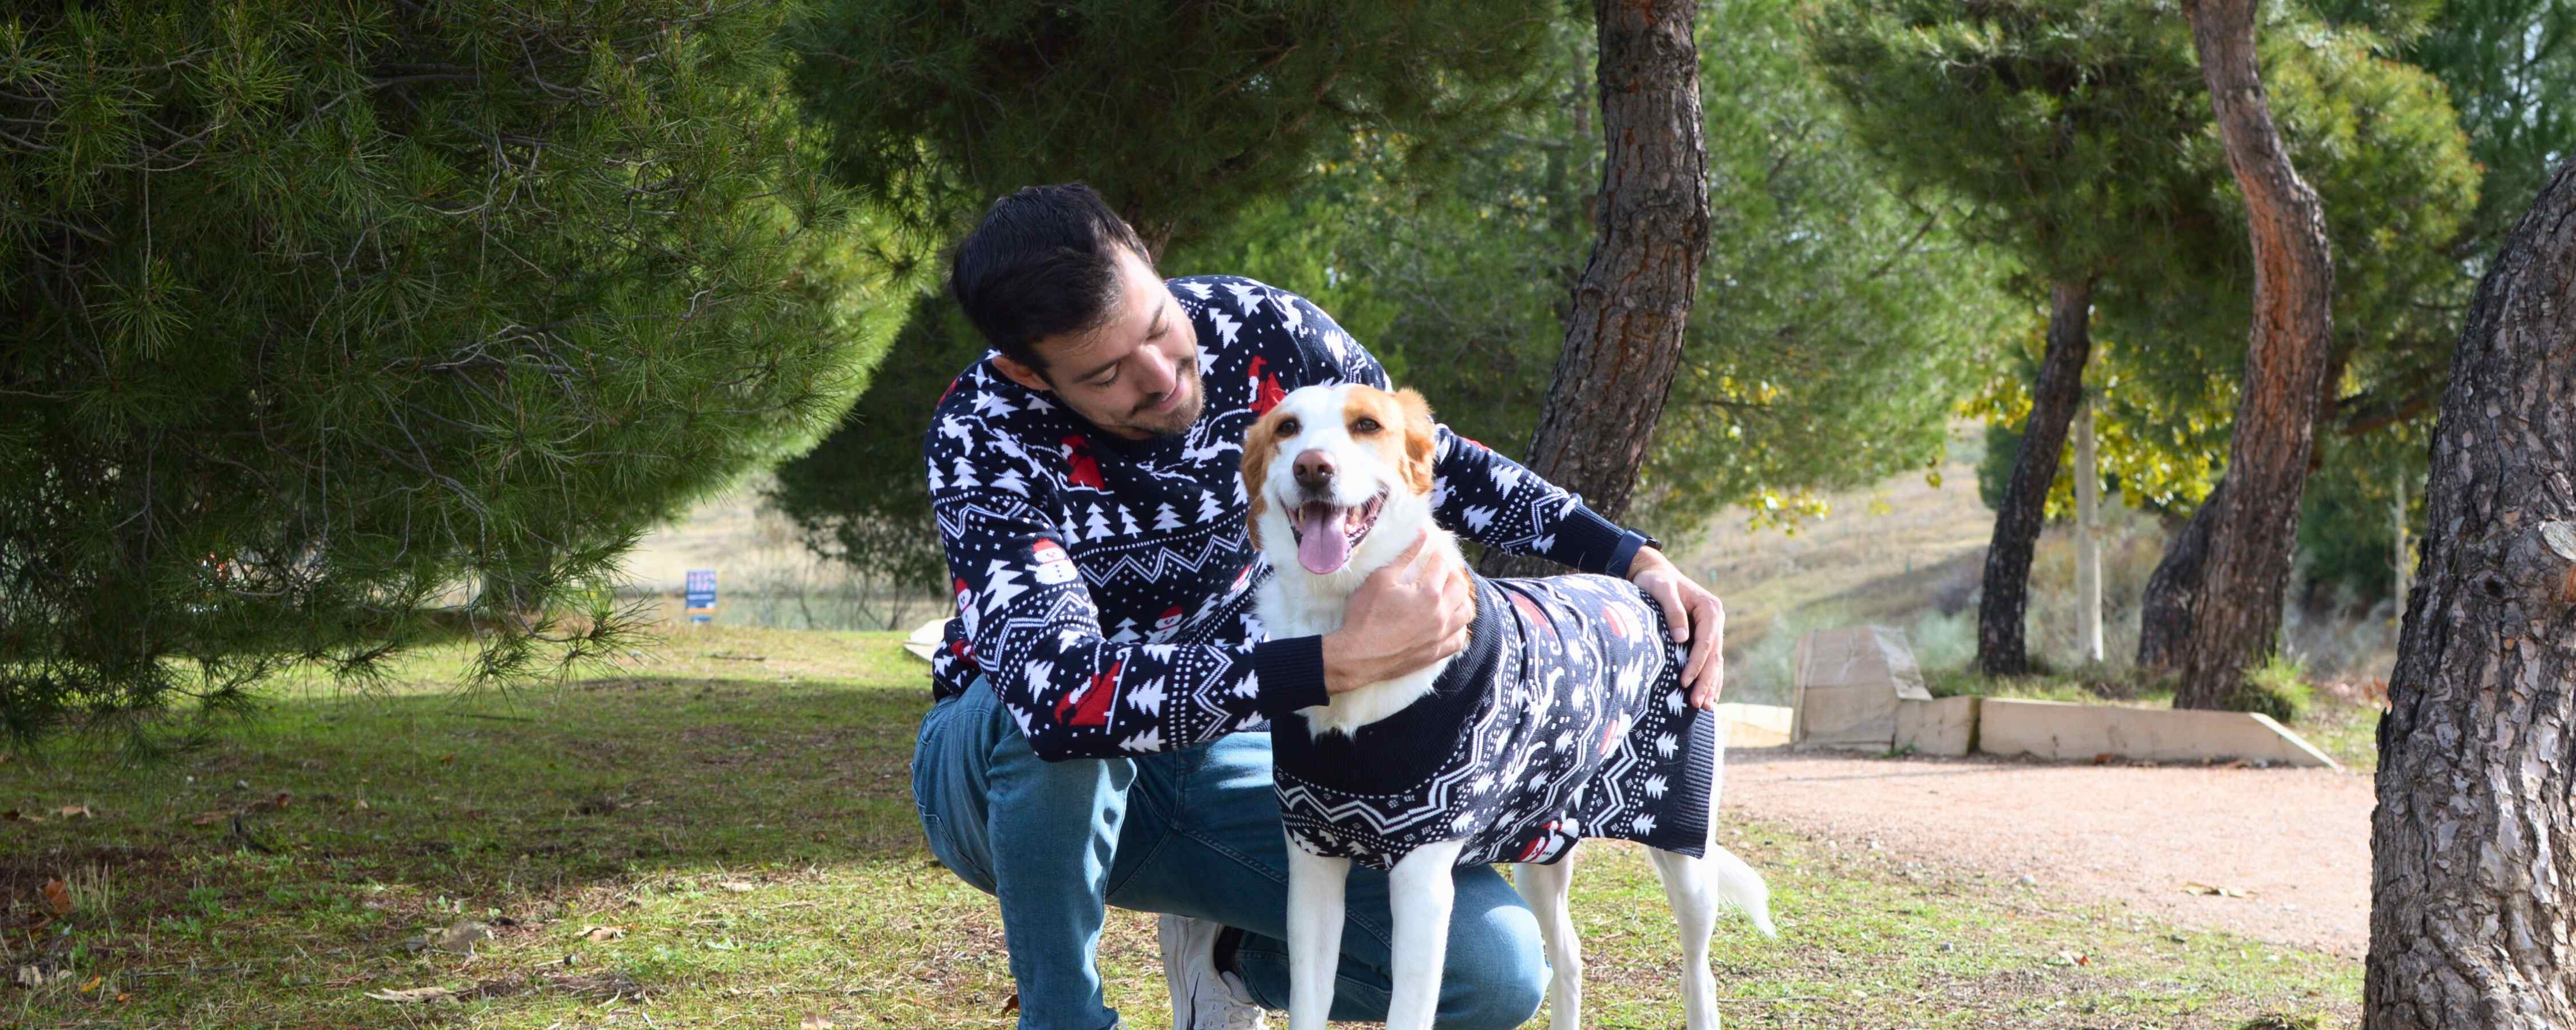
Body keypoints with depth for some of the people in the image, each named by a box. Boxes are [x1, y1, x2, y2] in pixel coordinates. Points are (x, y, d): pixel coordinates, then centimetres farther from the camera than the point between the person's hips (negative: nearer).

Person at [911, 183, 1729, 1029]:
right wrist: (1346, 661, -47)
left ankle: (1223, 950, 13)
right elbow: (1060, 691, -45)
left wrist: (1632, 557, -4)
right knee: (1061, 717, -41)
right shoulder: (980, 440, -29)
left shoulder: (1263, 333, -16)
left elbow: (1430, 461, 5)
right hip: (1015, 783, -4)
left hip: (1223, 756, 4)